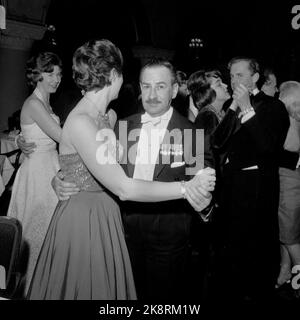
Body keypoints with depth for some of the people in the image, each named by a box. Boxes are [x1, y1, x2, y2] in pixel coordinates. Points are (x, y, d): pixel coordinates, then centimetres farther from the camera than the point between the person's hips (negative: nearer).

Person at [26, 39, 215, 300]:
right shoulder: (80, 122, -23)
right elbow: (123, 188, -28)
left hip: (105, 218, 8)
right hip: (81, 222, -8)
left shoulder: (106, 116, 5)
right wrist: (185, 188, -22)